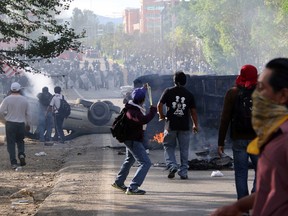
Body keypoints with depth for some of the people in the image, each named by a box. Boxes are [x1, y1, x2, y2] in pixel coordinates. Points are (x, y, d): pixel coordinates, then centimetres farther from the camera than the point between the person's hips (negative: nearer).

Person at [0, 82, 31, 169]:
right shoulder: (24, 100, 0)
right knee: (20, 141, 20)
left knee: (11, 143, 2)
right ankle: (21, 154, -6)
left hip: (10, 123, -2)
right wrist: (28, 124, 19)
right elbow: (27, 113, 7)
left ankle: (13, 162, -4)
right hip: (21, 123, 2)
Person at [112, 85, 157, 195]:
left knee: (129, 160, 30)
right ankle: (132, 188, -17)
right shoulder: (133, 111, -28)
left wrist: (144, 89, 32)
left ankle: (119, 182, 45)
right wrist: (153, 111, -31)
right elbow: (144, 120, -46)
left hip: (130, 139, 11)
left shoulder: (132, 107, 2)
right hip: (133, 140, -11)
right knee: (145, 163, -13)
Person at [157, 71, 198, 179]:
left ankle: (172, 166, -10)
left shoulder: (168, 91, -1)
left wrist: (161, 115, 13)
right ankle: (183, 172, 6)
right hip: (185, 126, 1)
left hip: (171, 125, -1)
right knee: (184, 149, 7)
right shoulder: (189, 94, 3)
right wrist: (195, 125, 15)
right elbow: (193, 111, 5)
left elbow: (159, 105, -4)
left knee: (169, 146, 11)